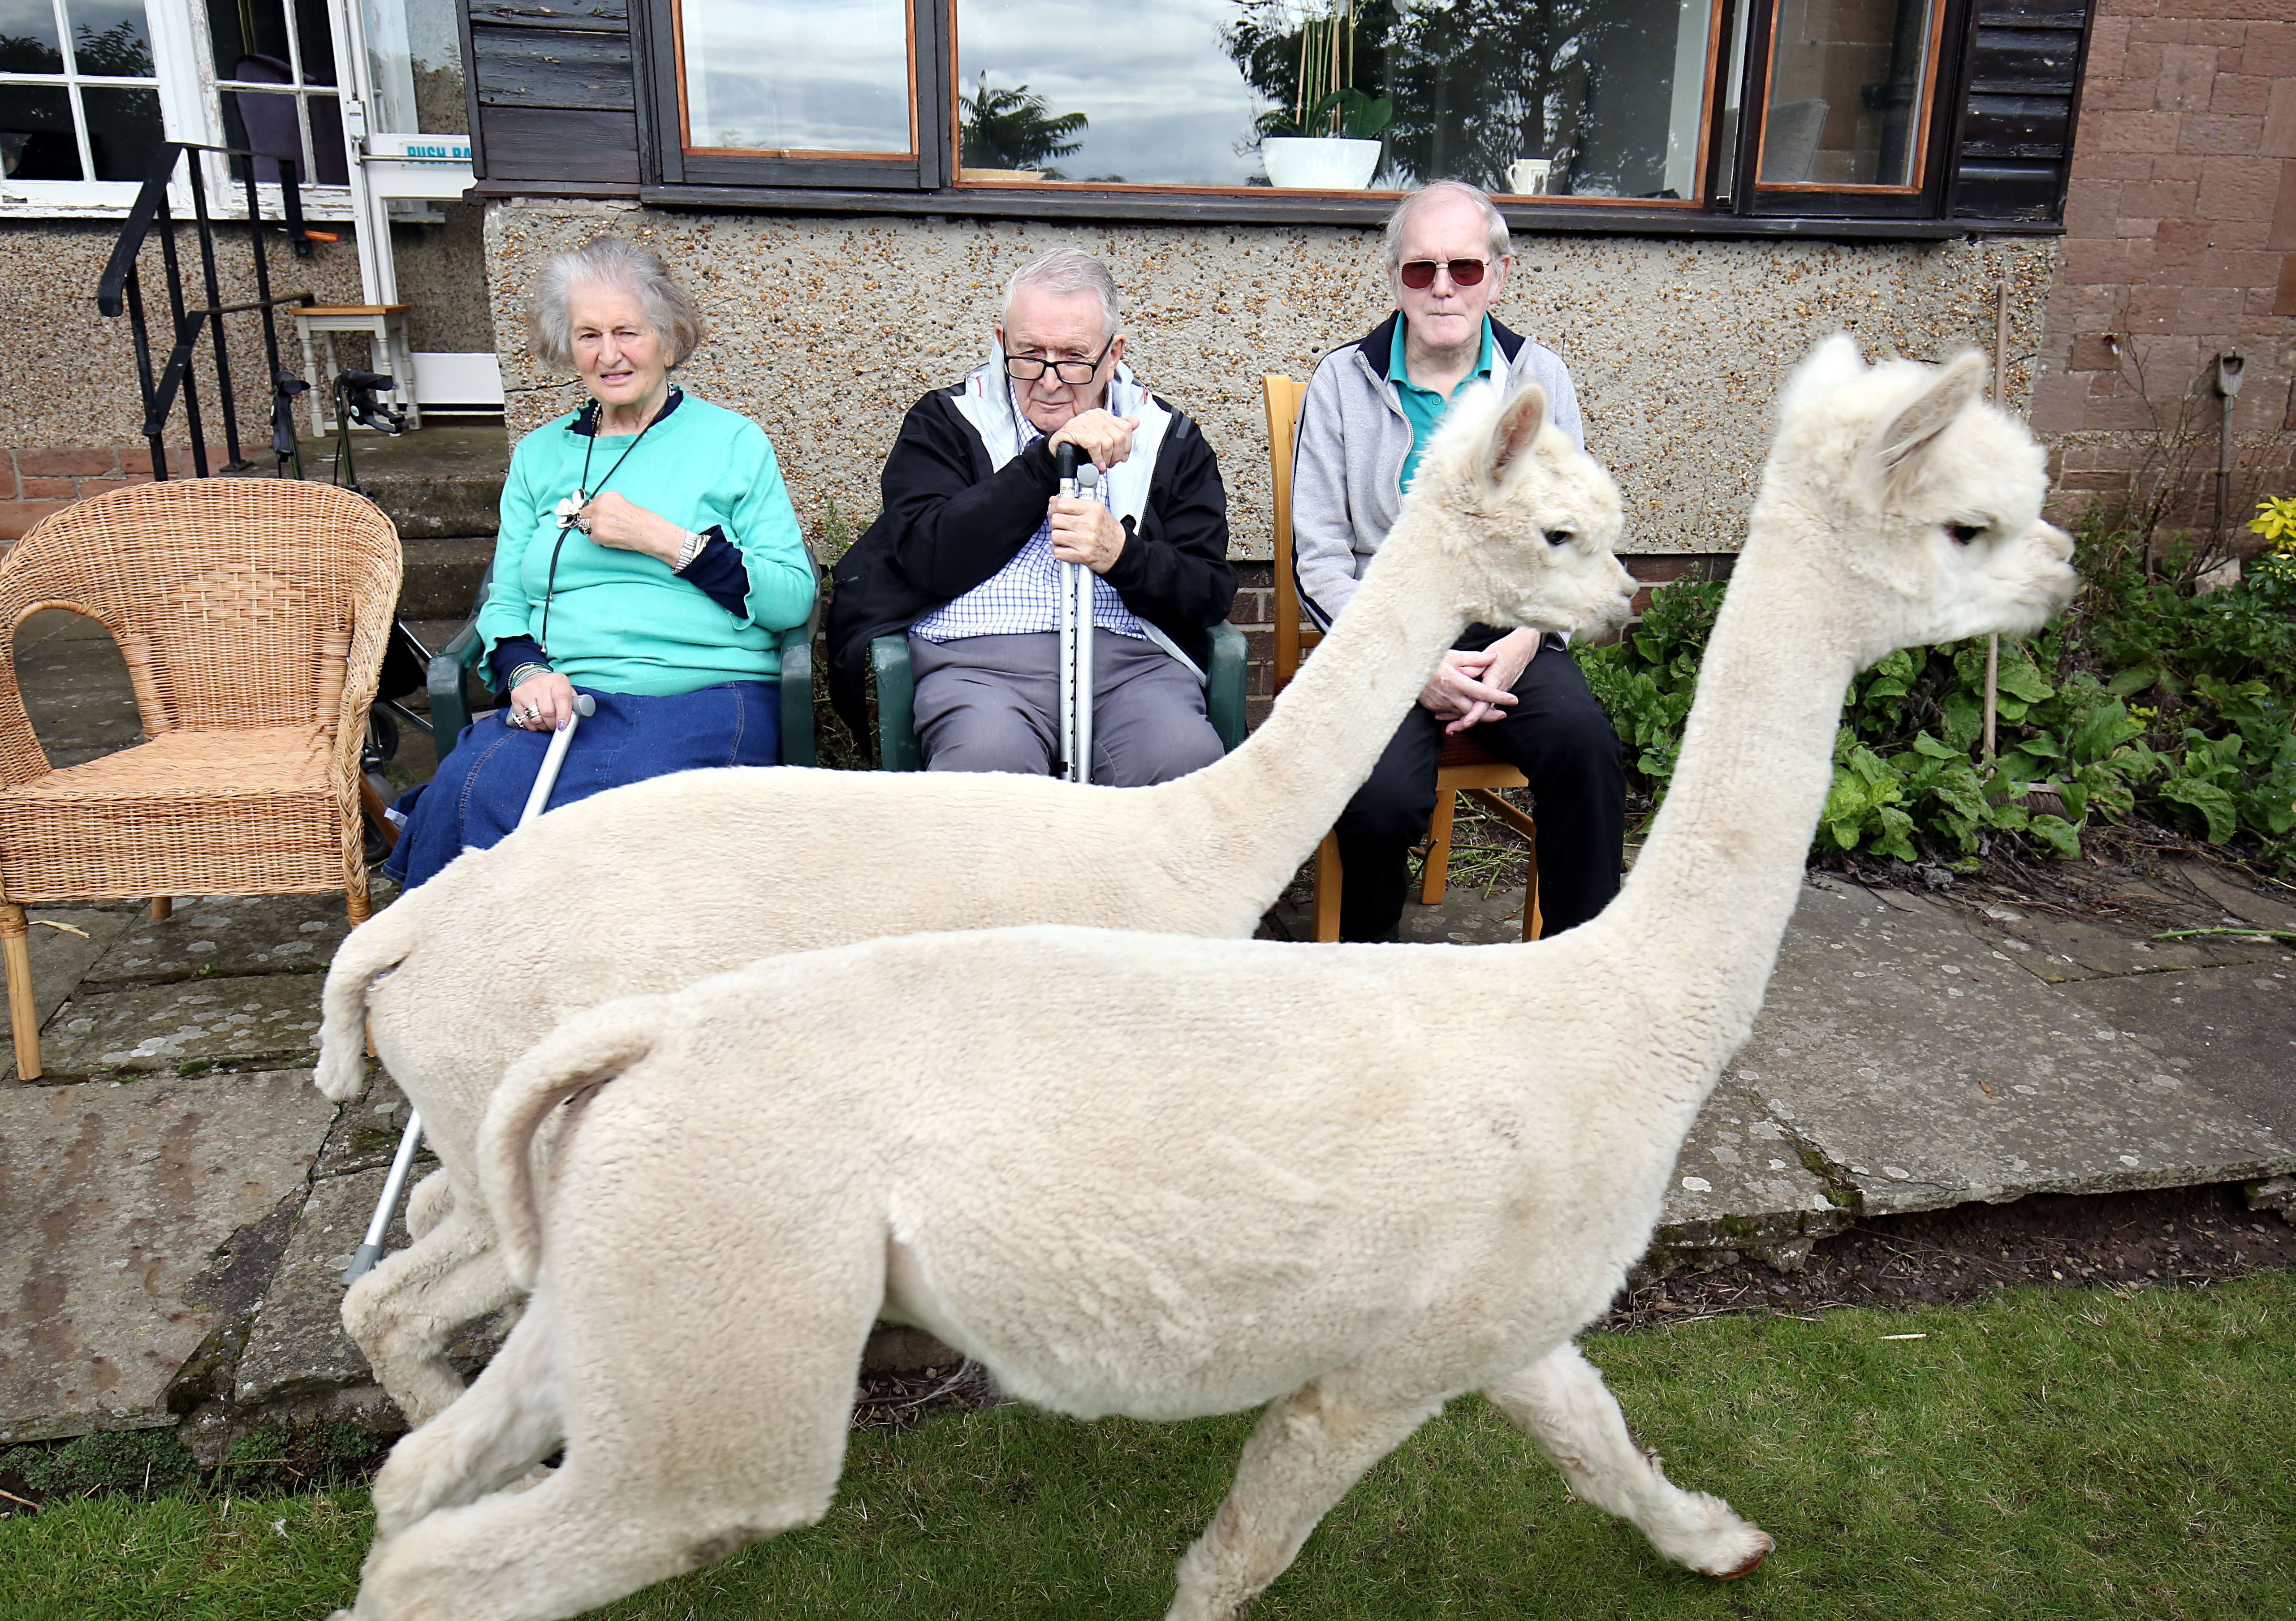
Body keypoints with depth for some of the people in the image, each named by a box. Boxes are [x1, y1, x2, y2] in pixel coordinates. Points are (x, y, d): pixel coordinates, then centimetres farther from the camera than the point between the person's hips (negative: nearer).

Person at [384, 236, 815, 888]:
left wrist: (665, 540, -8)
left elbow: (793, 600, -1)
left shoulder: (733, 441, 9)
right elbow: (504, 602, 18)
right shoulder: (540, 454, 22)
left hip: (703, 695, -3)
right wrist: (526, 671, -5)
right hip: (562, 698, 3)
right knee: (468, 793, -29)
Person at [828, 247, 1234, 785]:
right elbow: (930, 561, -1)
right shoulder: (944, 423, 17)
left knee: (1188, 760, -31)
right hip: (979, 659, -2)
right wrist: (1048, 459, -5)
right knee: (988, 760, -37)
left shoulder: (1171, 439, 20)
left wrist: (1120, 554, -11)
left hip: (1130, 659, 2)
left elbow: (1211, 594, 11)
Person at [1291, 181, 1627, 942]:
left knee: (1584, 742, -31)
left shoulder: (1540, 378, 12)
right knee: (1382, 794, -30)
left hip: (1511, 631, 2)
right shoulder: (1343, 382, 6)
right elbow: (1320, 560, 1)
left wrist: (1524, 642, -10)